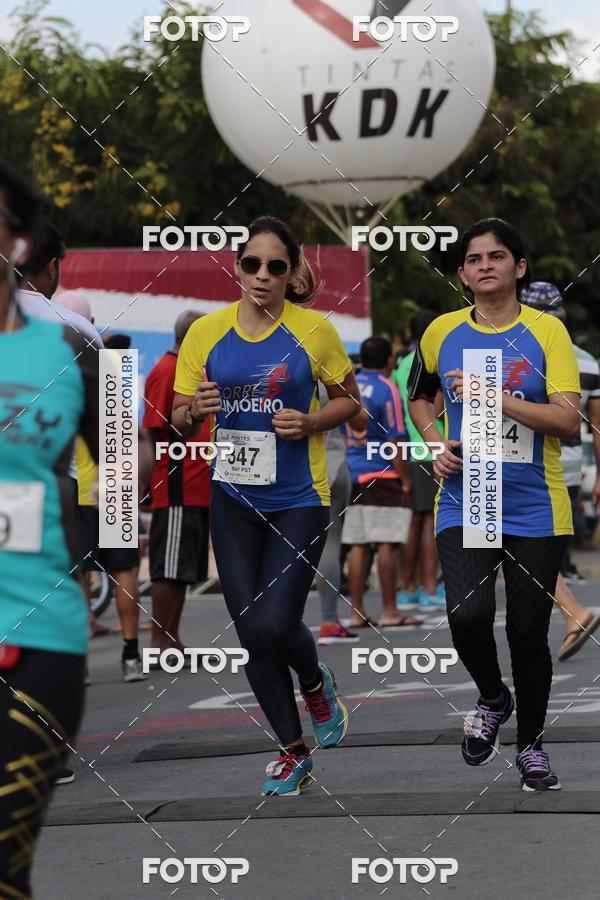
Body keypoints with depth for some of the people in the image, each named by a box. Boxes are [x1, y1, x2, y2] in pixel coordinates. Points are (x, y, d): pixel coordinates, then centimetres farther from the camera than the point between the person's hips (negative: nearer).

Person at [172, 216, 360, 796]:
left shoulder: (314, 331, -6)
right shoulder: (207, 332, 0)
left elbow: (350, 400, 6)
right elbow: (179, 420, 6)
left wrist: (310, 423, -13)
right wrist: (195, 411, -17)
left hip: (299, 501, -3)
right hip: (234, 500, 3)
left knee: (274, 625, -15)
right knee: (251, 633, 4)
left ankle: (315, 682, 21)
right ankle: (293, 753, 21)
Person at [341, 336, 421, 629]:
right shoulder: (386, 389, -10)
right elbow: (394, 440, -13)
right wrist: (405, 480, -9)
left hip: (353, 476, 7)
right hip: (383, 477, -6)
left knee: (357, 545, 6)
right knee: (387, 544, -3)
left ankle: (357, 613, 6)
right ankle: (389, 612, -2)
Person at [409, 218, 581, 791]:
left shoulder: (547, 332, -4)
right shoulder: (442, 332, 4)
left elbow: (569, 421, -14)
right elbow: (419, 395, 24)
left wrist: (496, 397, -22)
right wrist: (434, 443, 6)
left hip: (535, 508, -1)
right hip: (464, 503, 1)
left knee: (528, 631, 3)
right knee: (468, 615, -19)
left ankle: (530, 745, 25)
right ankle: (492, 699, 13)